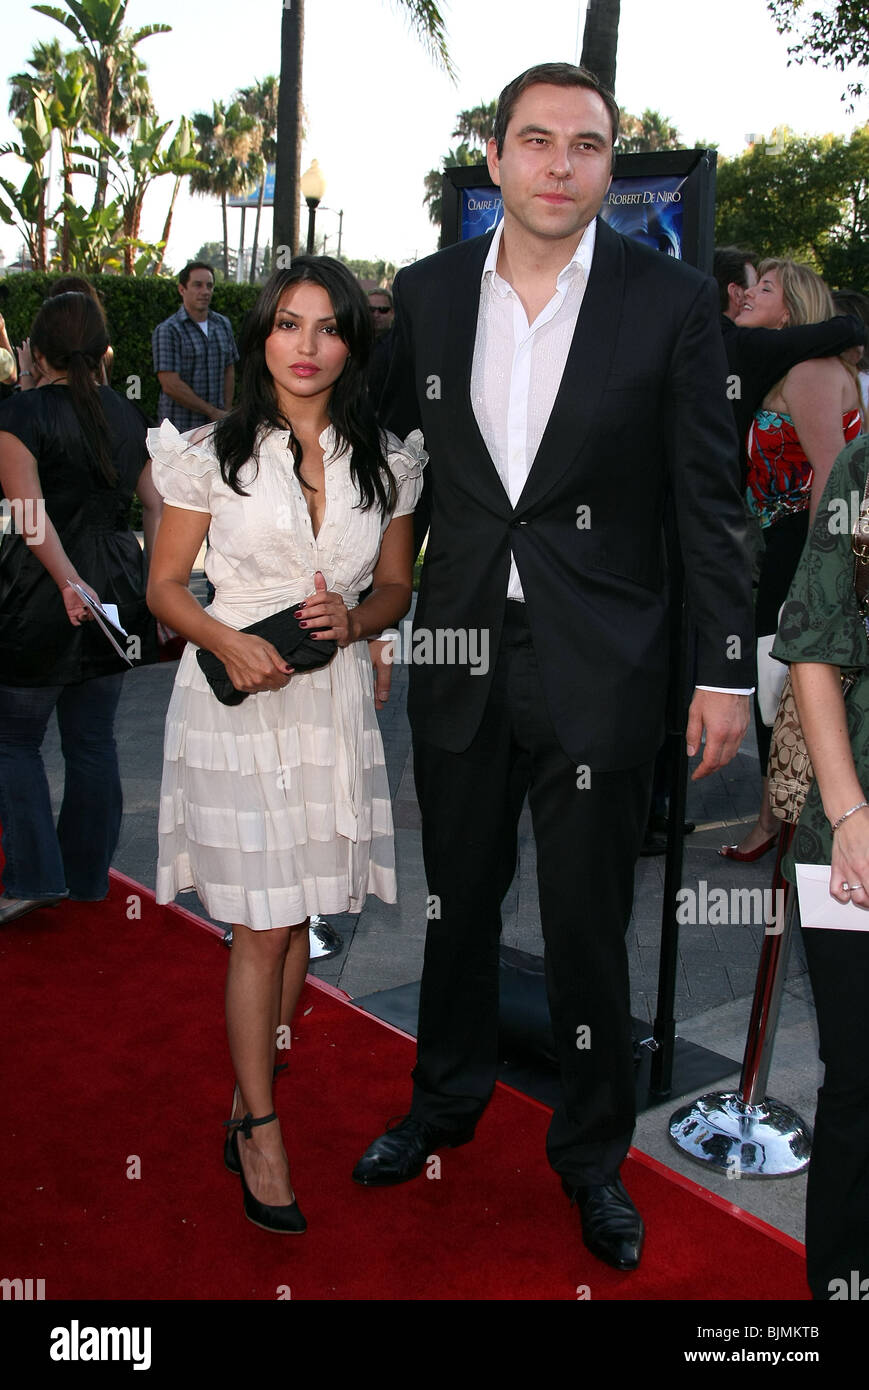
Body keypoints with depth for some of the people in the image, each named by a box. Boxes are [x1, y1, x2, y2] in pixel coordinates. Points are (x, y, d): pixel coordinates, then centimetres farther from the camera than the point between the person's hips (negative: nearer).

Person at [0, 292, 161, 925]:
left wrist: (69, 582, -27)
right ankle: (88, 877, 22)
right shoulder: (126, 414, 8)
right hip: (117, 585, 5)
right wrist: (156, 589, 11)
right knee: (94, 740, 13)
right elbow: (158, 506, 8)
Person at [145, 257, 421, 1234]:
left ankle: (247, 1096, 31)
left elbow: (396, 588, 13)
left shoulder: (385, 462, 5)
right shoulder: (213, 454, -3)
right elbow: (164, 587, 1)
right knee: (261, 926, 0)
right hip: (235, 701, -3)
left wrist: (353, 619, -9)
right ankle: (260, 1127, 18)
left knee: (300, 917, 11)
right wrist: (229, 641, -17)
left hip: (333, 702, 3)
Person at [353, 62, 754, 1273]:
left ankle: (593, 1156, 29)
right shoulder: (429, 293, 4)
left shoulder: (671, 301, -5)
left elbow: (710, 500, -4)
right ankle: (447, 1101, 41)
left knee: (588, 926, 7)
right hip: (461, 657, 4)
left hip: (600, 670, -3)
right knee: (458, 900, 18)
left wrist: (726, 669, -6)